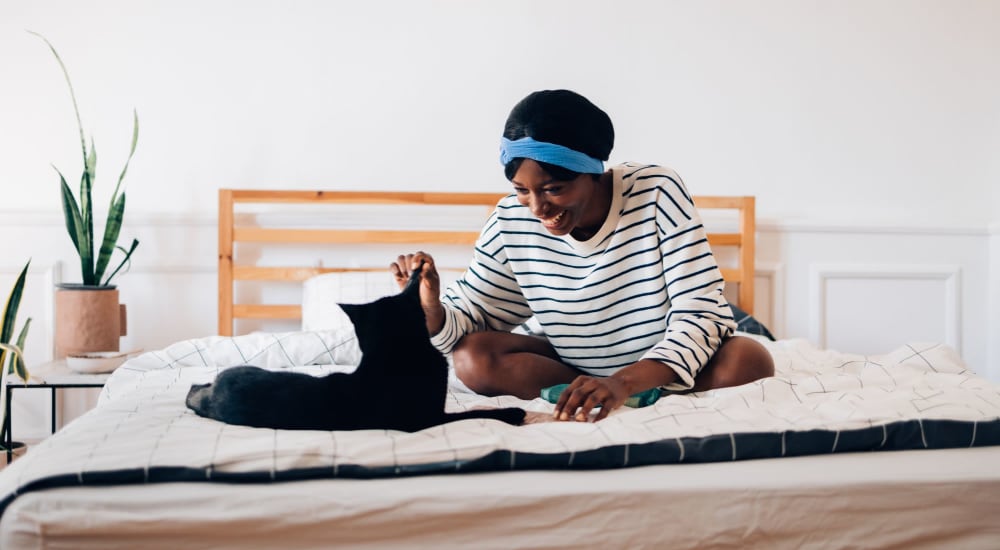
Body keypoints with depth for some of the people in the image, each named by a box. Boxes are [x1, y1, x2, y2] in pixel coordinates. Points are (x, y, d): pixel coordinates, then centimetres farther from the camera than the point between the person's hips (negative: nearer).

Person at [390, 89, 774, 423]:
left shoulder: (656, 192, -21)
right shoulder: (511, 222, -12)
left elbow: (699, 314, -25)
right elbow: (469, 317, -4)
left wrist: (623, 382, -40)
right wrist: (430, 308, -29)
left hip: (673, 368, -3)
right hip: (580, 370, 3)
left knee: (748, 362, -32)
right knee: (471, 357, -20)